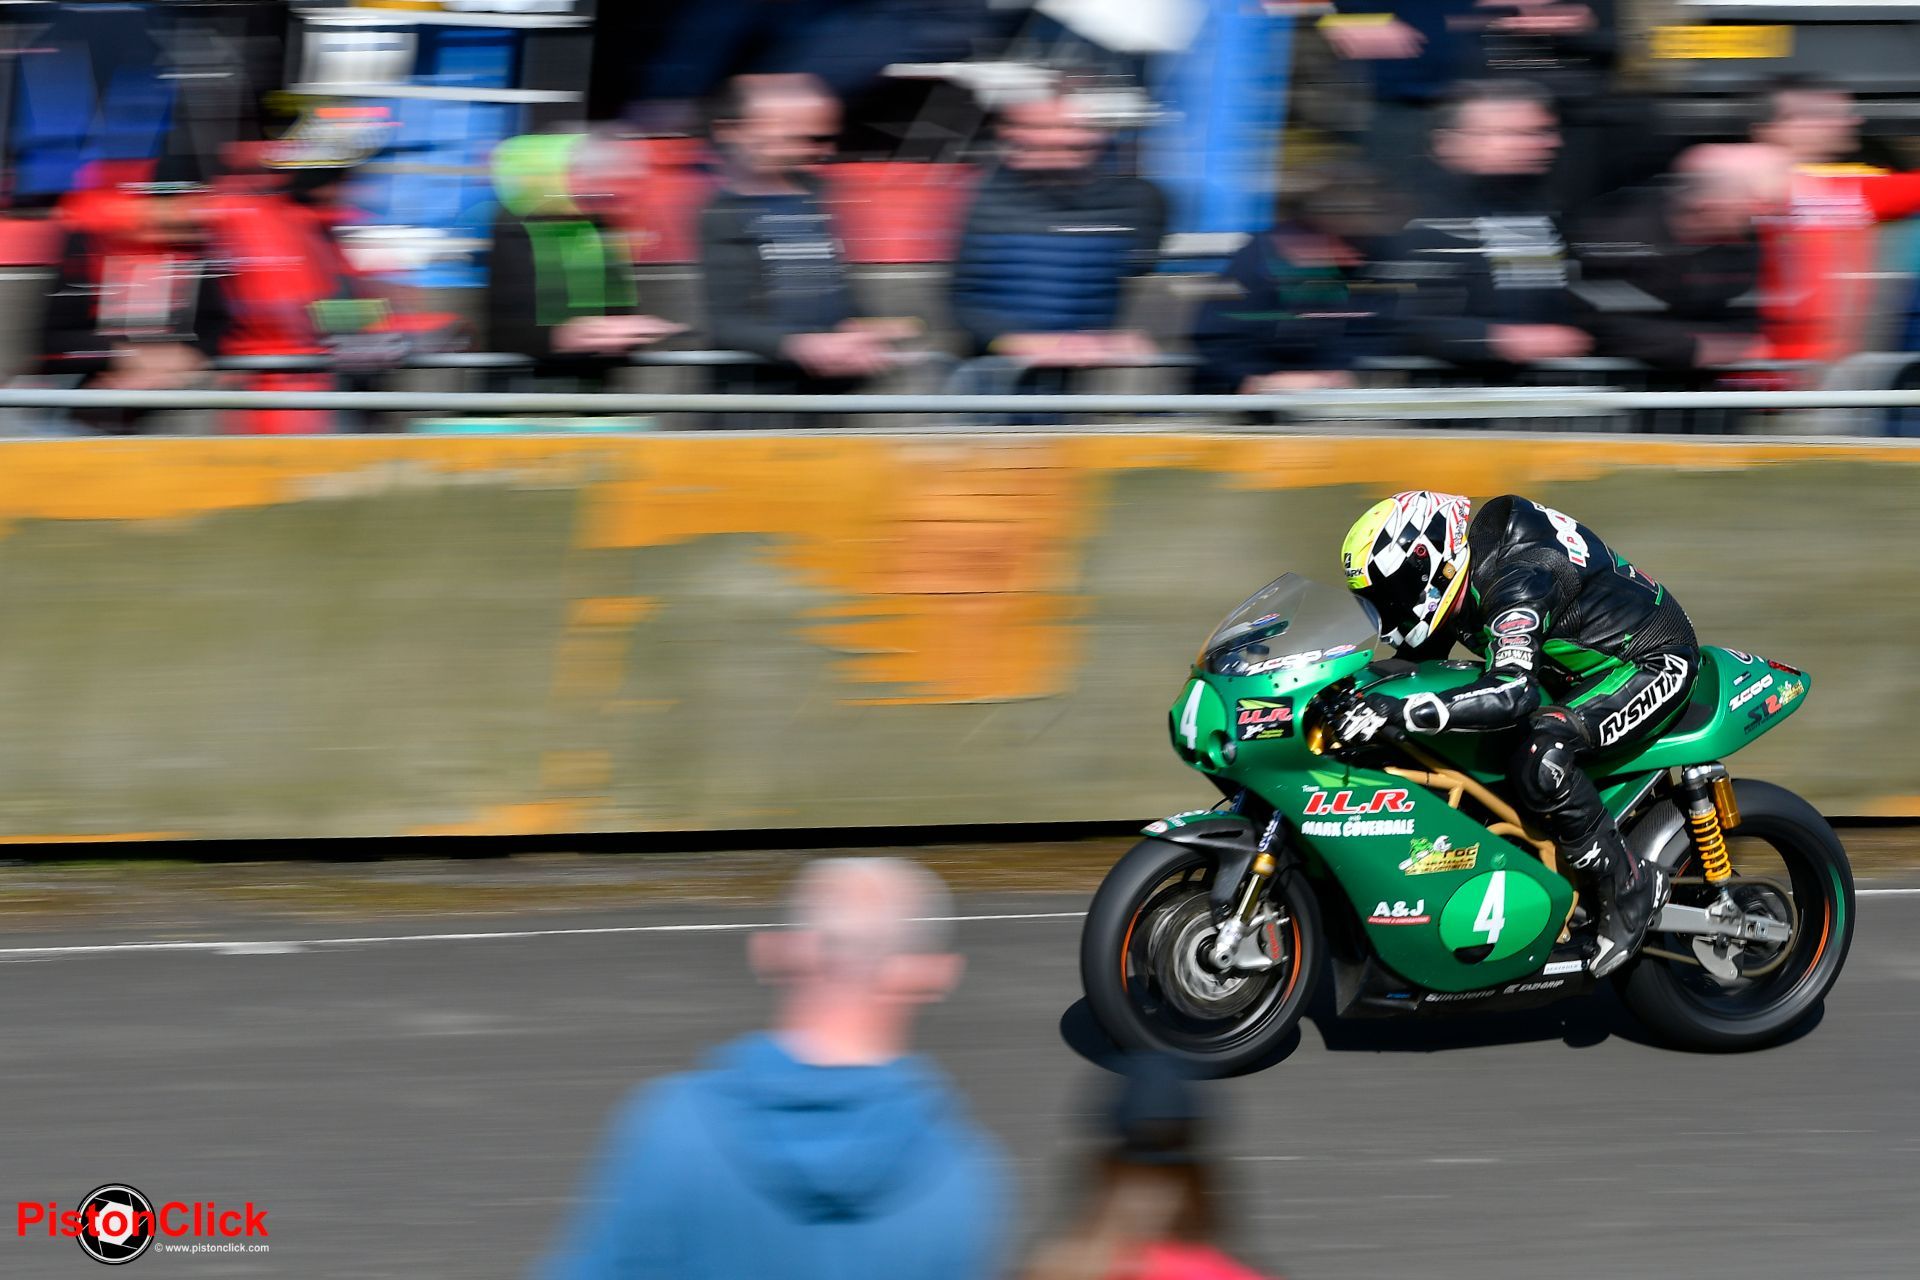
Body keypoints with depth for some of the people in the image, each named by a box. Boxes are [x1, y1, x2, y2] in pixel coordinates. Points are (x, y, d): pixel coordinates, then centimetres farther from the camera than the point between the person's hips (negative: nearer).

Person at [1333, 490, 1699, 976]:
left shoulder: (1515, 576, -31)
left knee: (1540, 758, -33)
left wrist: (1404, 712, -51)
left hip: (1653, 663, -10)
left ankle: (1628, 886, -19)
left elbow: (1513, 691, -45)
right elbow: (1417, 659, 13)